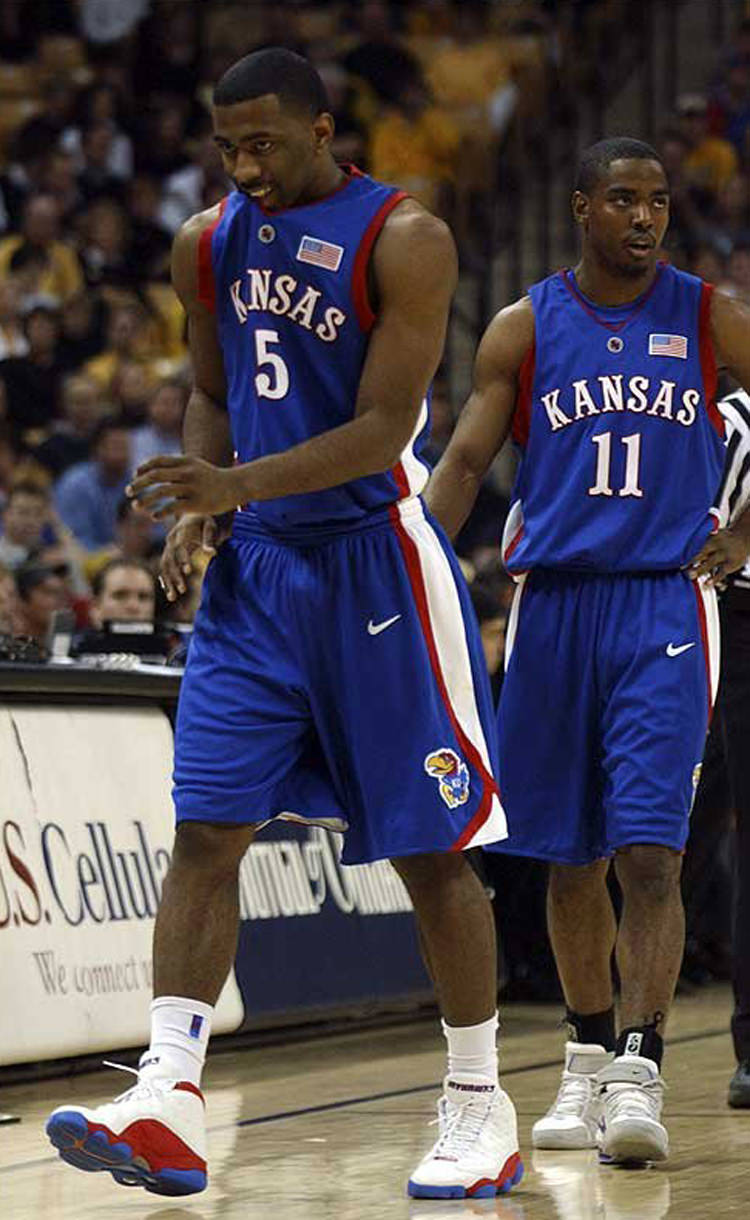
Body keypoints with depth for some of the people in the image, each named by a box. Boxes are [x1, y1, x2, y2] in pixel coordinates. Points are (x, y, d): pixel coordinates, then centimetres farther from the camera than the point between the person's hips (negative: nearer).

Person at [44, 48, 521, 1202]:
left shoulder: (404, 240, -13)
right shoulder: (210, 244, 7)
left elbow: (383, 431, -18)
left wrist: (237, 484, -29)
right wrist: (198, 510, 2)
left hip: (374, 560, -5)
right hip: (256, 566, 5)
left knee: (431, 849, 1)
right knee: (205, 832, -6)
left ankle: (480, 1109, 12)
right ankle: (167, 1104, -10)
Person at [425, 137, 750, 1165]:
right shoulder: (525, 329, 5)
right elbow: (464, 464, 3)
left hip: (666, 608, -2)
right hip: (552, 605, 2)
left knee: (649, 852, -14)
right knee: (570, 857, 9)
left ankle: (641, 1074, -17)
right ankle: (588, 1062, 24)